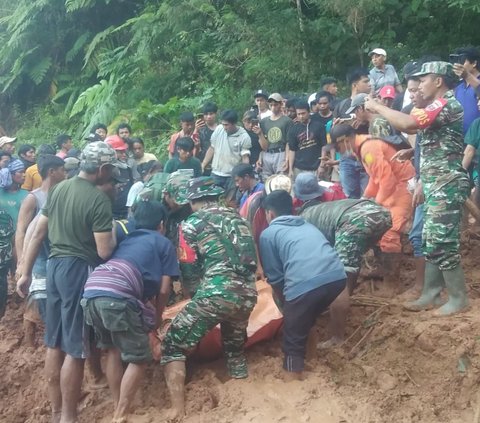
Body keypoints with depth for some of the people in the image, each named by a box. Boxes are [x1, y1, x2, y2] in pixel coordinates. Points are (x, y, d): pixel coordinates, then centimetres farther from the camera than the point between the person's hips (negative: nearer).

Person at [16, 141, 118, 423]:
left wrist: (26, 273, 15)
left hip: (55, 266, 8)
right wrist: (115, 236, 3)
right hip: (79, 270, -8)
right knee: (75, 348, 1)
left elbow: (39, 233, 10)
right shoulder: (99, 199, -15)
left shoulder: (59, 188, 7)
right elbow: (104, 252, -18)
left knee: (55, 342, 15)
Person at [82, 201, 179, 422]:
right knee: (138, 359, 8)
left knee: (112, 350, 25)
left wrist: (147, 305, 53)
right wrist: (157, 316, 31)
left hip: (91, 292, 7)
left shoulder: (128, 239, 35)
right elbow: (163, 290, 15)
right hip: (118, 297, -6)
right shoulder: (164, 244, 20)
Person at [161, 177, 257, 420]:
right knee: (235, 345, 29)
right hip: (247, 293, 6)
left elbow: (189, 266, 9)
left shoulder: (192, 223, 6)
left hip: (216, 293, -5)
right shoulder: (236, 218, 20)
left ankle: (178, 411, -4)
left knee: (173, 345, 6)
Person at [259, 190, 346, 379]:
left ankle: (293, 370, 24)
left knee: (293, 333, 17)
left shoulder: (268, 233, 17)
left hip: (304, 284, -6)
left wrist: (285, 300, 31)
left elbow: (275, 276, 15)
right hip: (338, 276, 6)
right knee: (306, 320, 30)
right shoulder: (307, 225, 32)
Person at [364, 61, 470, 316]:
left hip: (446, 185, -10)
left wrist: (377, 107, -17)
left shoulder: (446, 104, -15)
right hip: (436, 185, 10)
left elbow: (407, 123, -28)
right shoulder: (438, 108, 19)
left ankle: (459, 298, 6)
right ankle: (430, 295, 19)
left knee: (442, 242, -6)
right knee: (432, 241, 12)